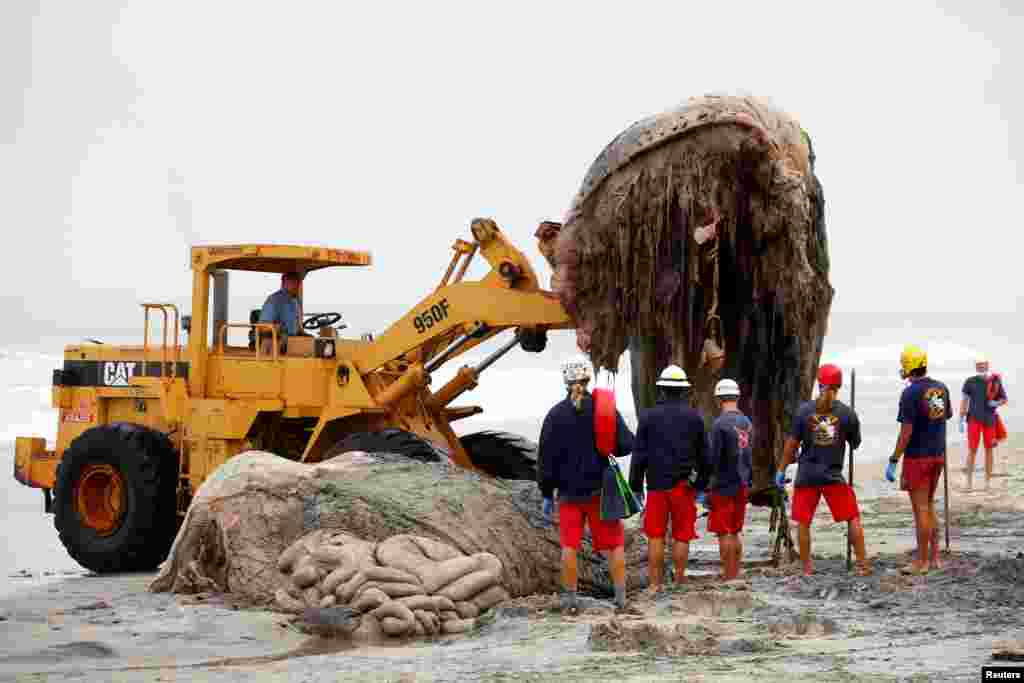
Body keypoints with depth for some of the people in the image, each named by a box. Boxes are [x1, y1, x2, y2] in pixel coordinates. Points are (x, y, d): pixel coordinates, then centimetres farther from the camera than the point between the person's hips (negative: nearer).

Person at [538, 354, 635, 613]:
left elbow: (546, 458, -2)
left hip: (569, 492, 0)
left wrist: (547, 495, 6)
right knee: (614, 543, 9)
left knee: (569, 545, 7)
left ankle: (570, 597, 8)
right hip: (602, 490, 0)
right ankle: (621, 595, 7)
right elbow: (626, 445, -8)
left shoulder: (556, 414, -4)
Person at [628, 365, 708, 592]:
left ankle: (655, 584, 4)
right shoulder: (694, 417, 2)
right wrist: (701, 487, 14)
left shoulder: (648, 416, -2)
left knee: (655, 537, 5)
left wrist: (635, 488, 4)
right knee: (681, 537, 5)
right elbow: (703, 456, 6)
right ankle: (679, 582, 4)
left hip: (657, 485, 0)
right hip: (685, 487, 0)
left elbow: (639, 455, -1)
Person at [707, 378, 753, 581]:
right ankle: (735, 575, 21)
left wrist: (706, 487, -12)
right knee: (735, 532, 16)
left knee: (724, 533, -1)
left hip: (724, 485, -7)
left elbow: (714, 458, -18)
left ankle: (728, 577, 1)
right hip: (742, 485, 7)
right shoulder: (747, 423, 7)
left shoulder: (720, 424, -16)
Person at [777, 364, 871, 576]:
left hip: (806, 476, 0)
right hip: (834, 475, 0)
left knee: (803, 523, 9)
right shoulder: (847, 413, -3)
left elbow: (791, 443, -2)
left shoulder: (804, 410, -4)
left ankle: (807, 568, 10)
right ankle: (862, 564, 9)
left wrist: (782, 470, 6)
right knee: (853, 519, 11)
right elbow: (855, 445, 6)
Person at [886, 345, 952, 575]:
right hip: (938, 454, 7)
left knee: (921, 509, -1)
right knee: (929, 506, 18)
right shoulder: (941, 388, 3)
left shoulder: (910, 393, -17)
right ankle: (934, 557, 20)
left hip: (917, 457, -7)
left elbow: (906, 431, -19)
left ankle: (922, 562, 4)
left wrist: (893, 462, -14)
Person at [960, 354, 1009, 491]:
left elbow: (1004, 399, 11)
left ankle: (988, 480, 14)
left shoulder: (995, 381, 1)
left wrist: (997, 403, -11)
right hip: (974, 419, -1)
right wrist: (961, 420, -2)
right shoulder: (970, 382, -1)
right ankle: (969, 481, 2)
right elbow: (964, 401, 2)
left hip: (989, 419, 1)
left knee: (988, 449, 6)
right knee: (972, 450, -5)